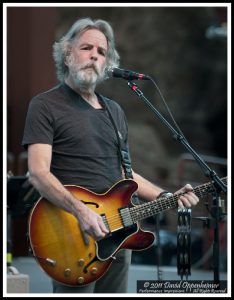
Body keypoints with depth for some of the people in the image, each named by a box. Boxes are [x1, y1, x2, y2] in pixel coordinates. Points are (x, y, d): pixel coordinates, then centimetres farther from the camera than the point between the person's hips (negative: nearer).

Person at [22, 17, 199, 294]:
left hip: (116, 232, 7)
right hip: (73, 231, -7)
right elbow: (38, 173, -14)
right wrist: (81, 211, -27)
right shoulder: (45, 105, -3)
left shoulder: (114, 111, 19)